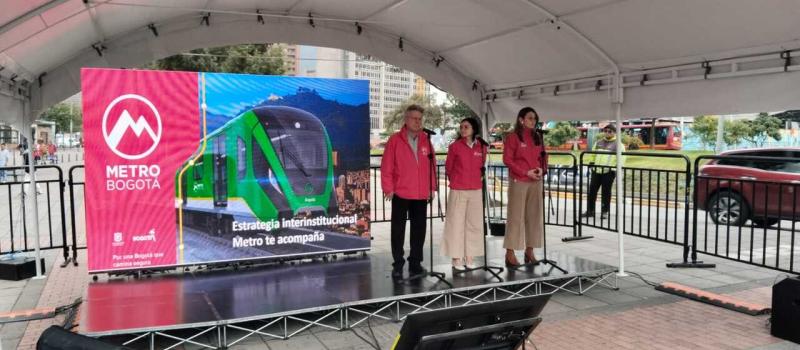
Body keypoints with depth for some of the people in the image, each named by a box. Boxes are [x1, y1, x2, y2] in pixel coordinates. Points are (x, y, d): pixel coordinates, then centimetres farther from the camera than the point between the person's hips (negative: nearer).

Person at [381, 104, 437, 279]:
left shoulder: (426, 140, 7)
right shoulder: (395, 140, -4)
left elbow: (431, 165, 10)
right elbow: (386, 166, -6)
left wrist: (432, 187, 8)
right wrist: (388, 189, -9)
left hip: (421, 194, 4)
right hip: (400, 193, -3)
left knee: (419, 229, 10)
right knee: (398, 230, 4)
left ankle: (415, 264, 22)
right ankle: (398, 265, 13)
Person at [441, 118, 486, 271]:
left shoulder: (482, 147, 4)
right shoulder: (455, 146, -5)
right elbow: (448, 168, 6)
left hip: (476, 191, 4)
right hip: (458, 191, -3)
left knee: (473, 224, 7)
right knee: (456, 224, 0)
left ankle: (469, 257, 17)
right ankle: (456, 258, 7)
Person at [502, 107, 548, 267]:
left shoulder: (537, 137, 13)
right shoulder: (512, 136, -4)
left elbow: (543, 156, 18)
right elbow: (507, 159, -9)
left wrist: (542, 169, -3)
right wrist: (526, 172, -15)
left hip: (536, 182, 6)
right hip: (518, 181, -6)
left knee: (534, 216, 7)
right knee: (516, 216, -5)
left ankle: (529, 251, 15)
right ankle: (510, 253, -2)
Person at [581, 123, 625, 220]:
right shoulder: (598, 142, 15)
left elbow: (622, 158, -5)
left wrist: (616, 168, -14)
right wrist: (591, 161, 13)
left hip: (608, 172, -5)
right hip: (596, 170, 5)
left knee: (606, 192, 2)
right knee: (592, 190, 5)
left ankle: (605, 212, 12)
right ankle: (590, 211, 15)